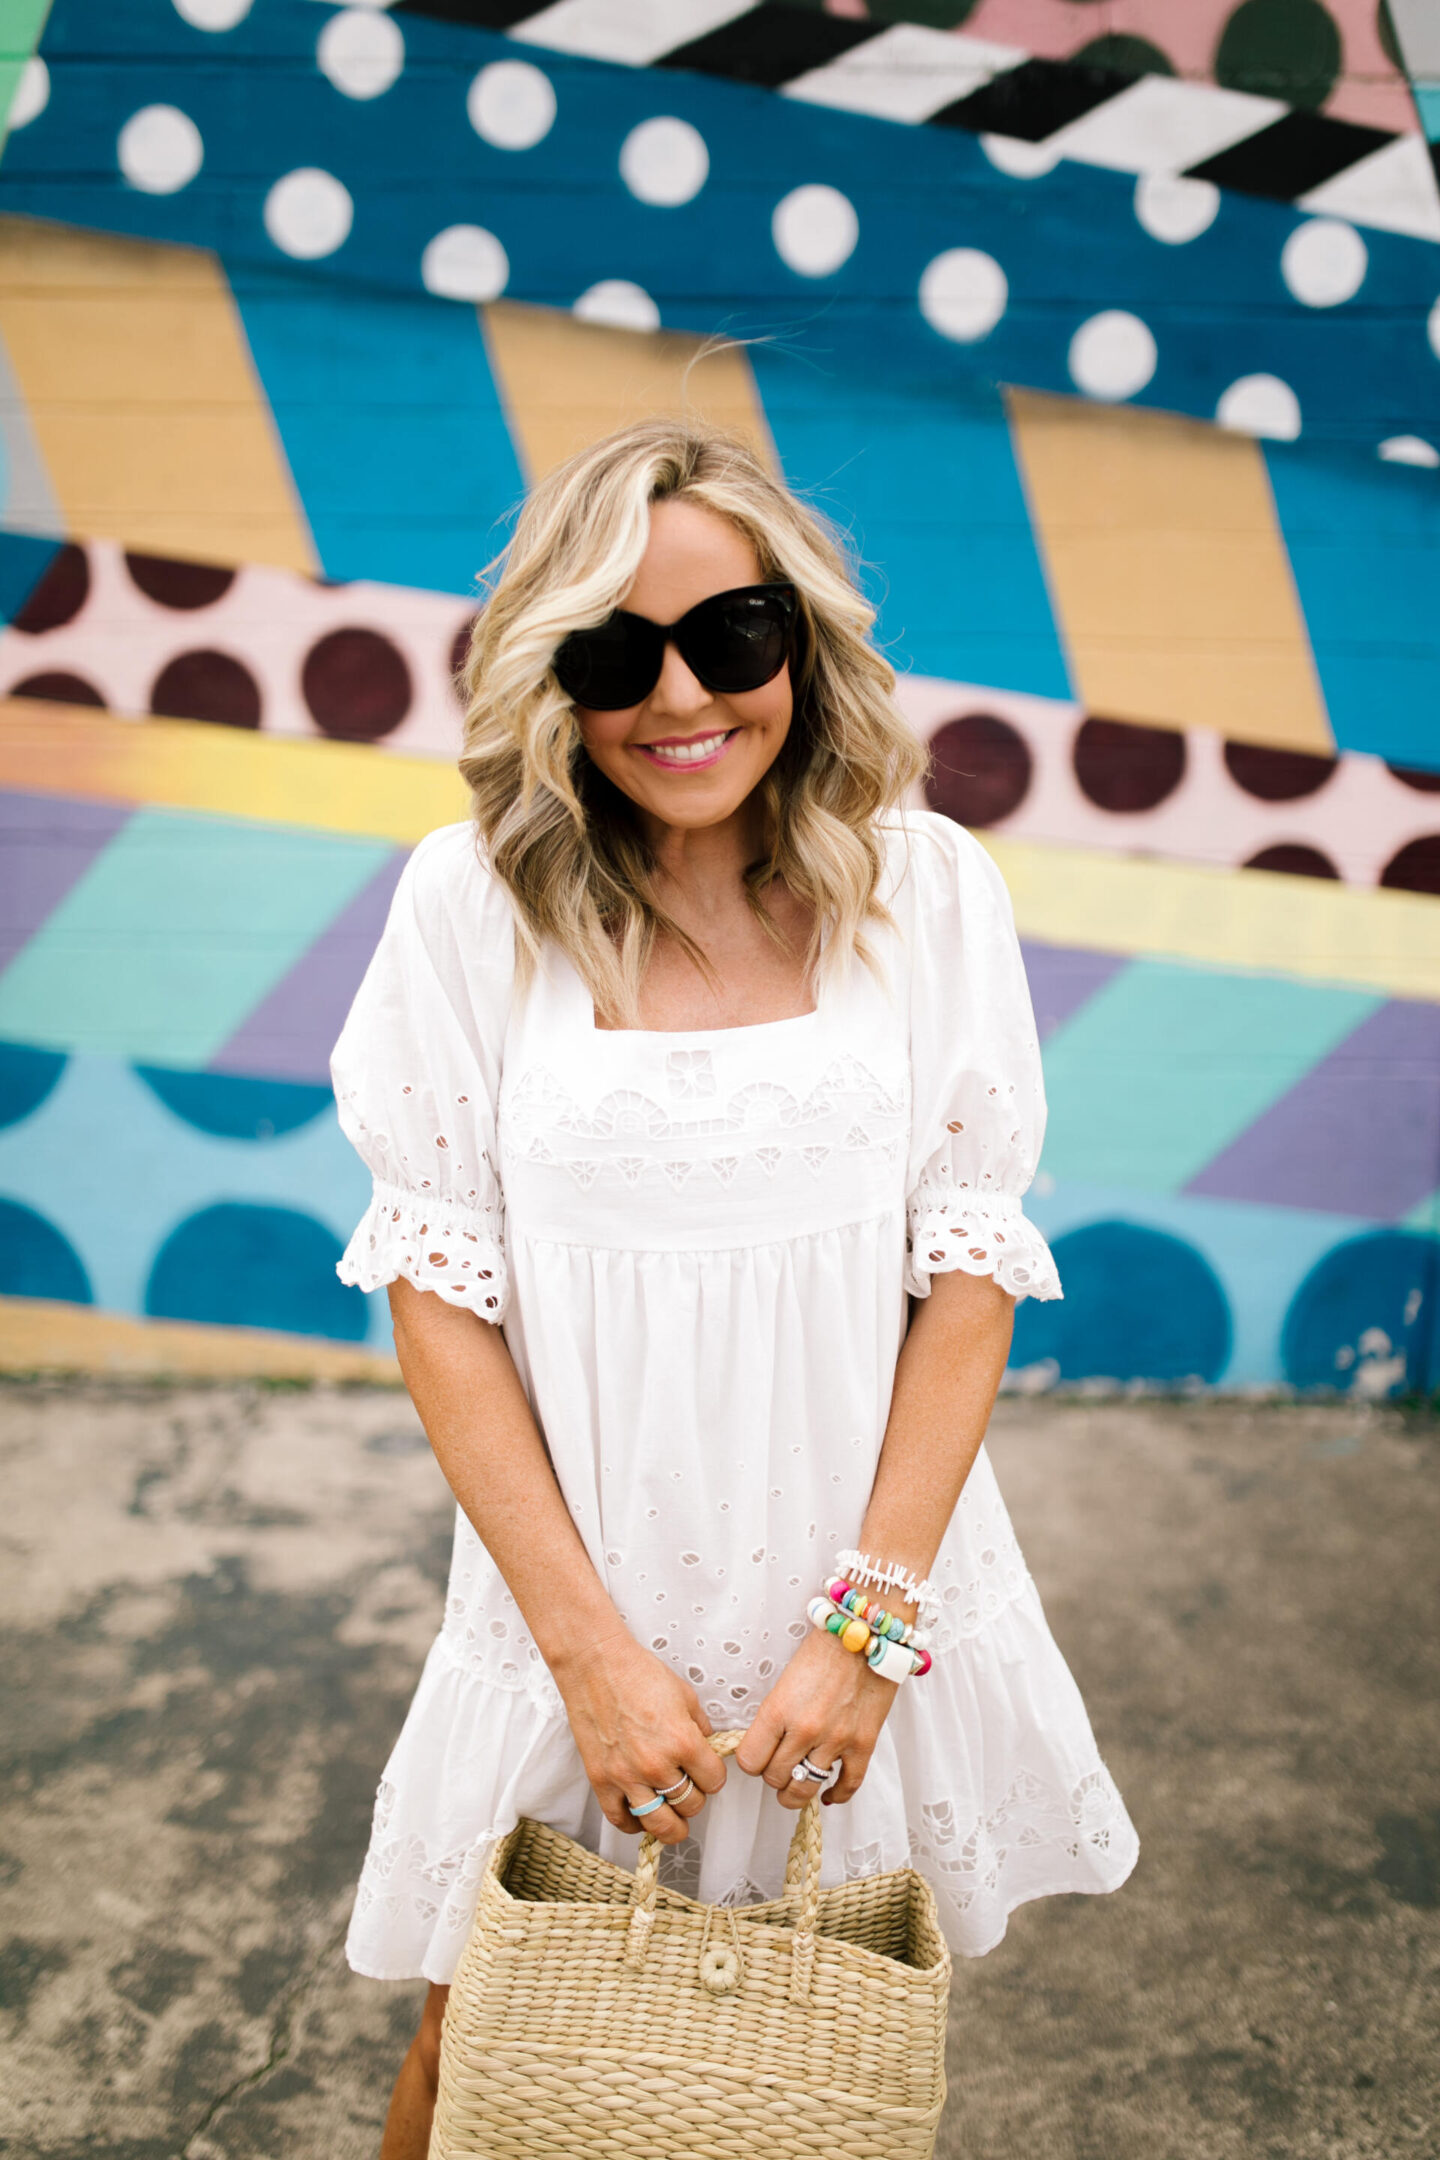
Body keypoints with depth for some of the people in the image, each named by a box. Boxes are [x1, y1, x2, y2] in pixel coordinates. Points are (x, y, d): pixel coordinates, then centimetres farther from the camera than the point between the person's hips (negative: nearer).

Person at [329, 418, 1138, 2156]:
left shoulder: (927, 890, -7)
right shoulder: (470, 901, -10)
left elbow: (970, 1264, -4)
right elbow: (437, 1286, -8)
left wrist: (868, 1620, -10)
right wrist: (594, 1648, -11)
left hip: (871, 1580, 1)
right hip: (575, 1597, -1)